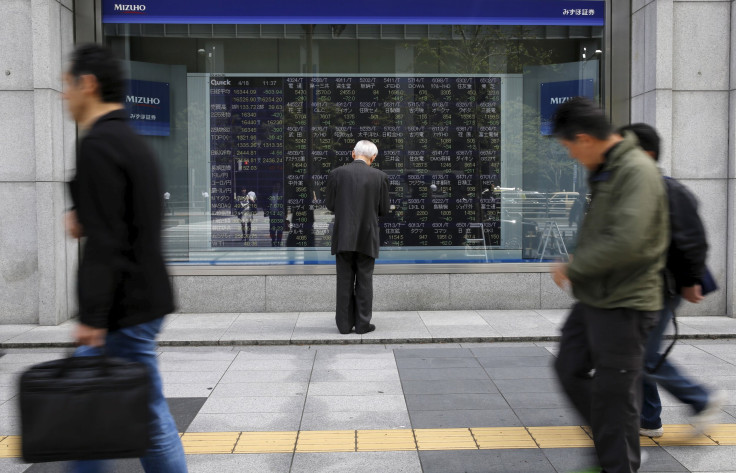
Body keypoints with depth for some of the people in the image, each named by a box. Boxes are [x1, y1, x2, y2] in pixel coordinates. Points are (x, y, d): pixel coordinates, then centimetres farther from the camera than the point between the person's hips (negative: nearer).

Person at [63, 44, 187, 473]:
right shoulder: (133, 142, 14)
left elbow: (105, 243, -23)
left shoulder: (98, 146, -16)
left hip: (126, 309, -10)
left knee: (149, 419, 2)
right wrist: (86, 222, 11)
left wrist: (93, 317, -22)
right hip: (142, 296, 10)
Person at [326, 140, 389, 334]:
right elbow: (384, 209, 1)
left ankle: (344, 324, 12)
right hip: (367, 238, 0)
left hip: (343, 236, 1)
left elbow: (330, 205, 1)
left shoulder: (336, 174, -4)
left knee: (344, 281, 8)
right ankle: (362, 323, 10)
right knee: (364, 281, 8)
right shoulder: (380, 177, -4)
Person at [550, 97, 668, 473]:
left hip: (623, 305, -9)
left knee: (614, 394, 3)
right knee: (570, 369, 17)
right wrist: (577, 269, 5)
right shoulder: (603, 171, 10)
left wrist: (573, 268, -17)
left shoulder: (636, 171, -19)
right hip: (593, 298, 9)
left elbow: (625, 242, -29)